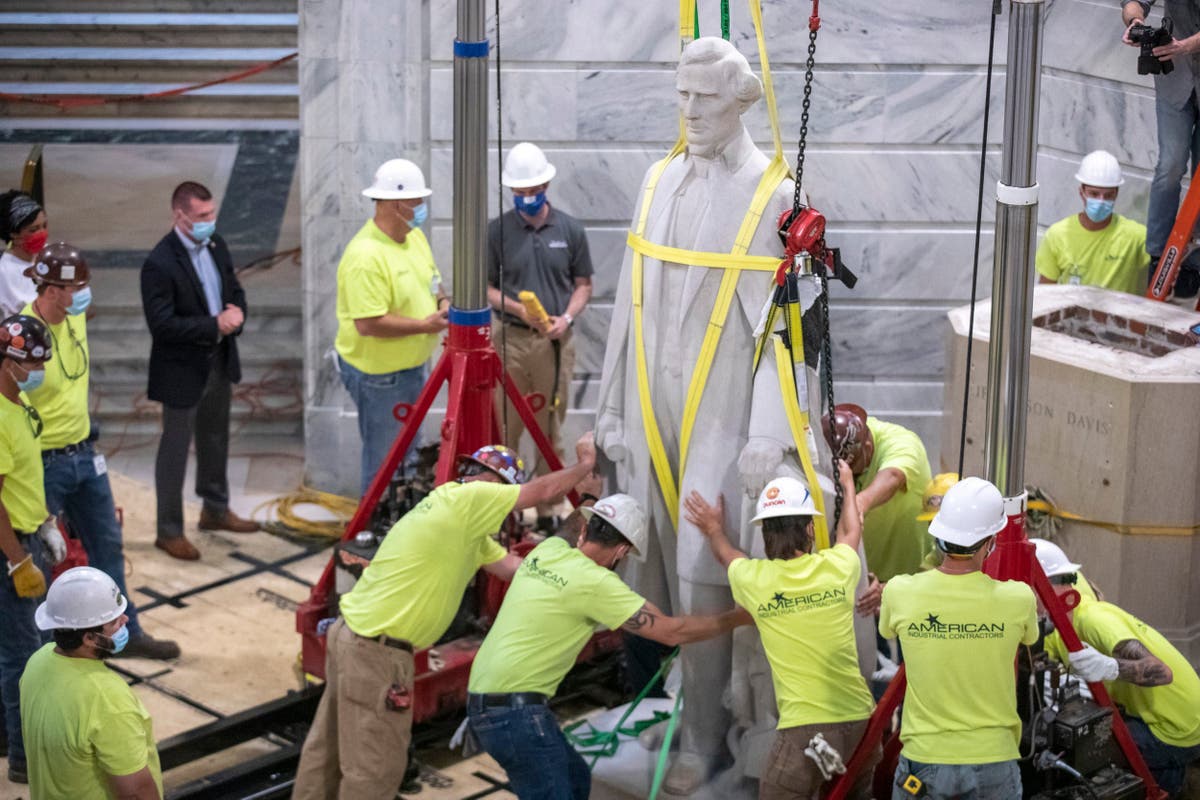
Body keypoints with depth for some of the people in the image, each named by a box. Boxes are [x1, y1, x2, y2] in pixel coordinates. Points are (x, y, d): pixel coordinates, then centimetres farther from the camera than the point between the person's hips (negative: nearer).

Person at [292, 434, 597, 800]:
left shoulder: (469, 528, 17)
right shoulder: (464, 499, -13)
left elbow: (520, 570, 13)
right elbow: (543, 491, -4)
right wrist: (585, 464, 12)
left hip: (351, 636, 10)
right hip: (377, 651, -10)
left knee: (329, 750, 19)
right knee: (376, 766, 0)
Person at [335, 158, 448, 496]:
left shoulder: (415, 237, 4)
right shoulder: (365, 256, -26)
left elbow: (429, 281, 19)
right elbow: (369, 323, -30)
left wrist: (442, 301, -4)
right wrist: (425, 325, -24)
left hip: (412, 366, 9)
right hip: (378, 375, -9)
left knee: (408, 454, 22)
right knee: (384, 460, 2)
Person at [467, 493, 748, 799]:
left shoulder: (548, 549, 6)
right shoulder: (595, 582, -15)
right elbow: (672, 632, -11)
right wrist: (737, 618, 3)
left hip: (485, 700, 9)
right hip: (514, 713, -9)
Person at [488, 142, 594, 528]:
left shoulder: (570, 229, 2)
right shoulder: (497, 230, -1)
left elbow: (583, 284, 8)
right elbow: (485, 286, 3)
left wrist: (567, 317, -10)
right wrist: (517, 308, -14)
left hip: (556, 341, 1)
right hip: (510, 338, -1)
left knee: (550, 428, 7)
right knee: (505, 427, 2)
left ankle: (548, 505, 17)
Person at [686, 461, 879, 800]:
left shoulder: (753, 579, -4)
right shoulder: (837, 567, 0)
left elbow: (729, 557, 23)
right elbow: (850, 532, 27)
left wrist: (714, 532, 45)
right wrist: (848, 486, 46)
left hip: (803, 727, -3)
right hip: (859, 720, 3)